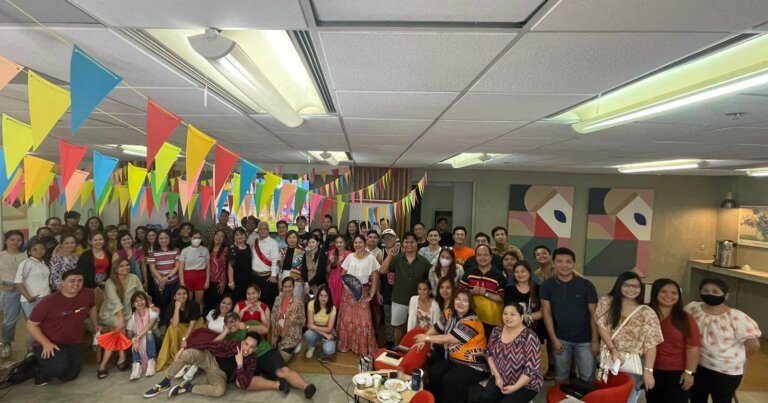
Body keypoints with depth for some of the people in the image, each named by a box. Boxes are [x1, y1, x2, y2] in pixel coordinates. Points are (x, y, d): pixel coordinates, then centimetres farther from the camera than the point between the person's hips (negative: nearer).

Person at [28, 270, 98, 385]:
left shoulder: (88, 294, -10)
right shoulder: (49, 302, -21)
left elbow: (92, 307, 13)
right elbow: (31, 325, -12)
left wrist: (96, 326, 24)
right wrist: (46, 343, -23)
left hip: (74, 343, 5)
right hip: (50, 343, -5)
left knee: (70, 375, 8)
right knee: (60, 367, -31)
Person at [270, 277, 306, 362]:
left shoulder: (298, 301, -16)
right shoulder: (278, 299, -3)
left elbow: (303, 321, -10)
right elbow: (273, 317, 6)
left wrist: (295, 320, -32)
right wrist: (273, 335, -1)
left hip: (291, 335, -5)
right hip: (278, 334, 5)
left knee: (282, 359, -7)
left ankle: (295, 346, 20)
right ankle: (291, 349, 32)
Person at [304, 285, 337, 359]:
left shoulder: (332, 308, -20)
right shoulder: (311, 304, -20)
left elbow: (329, 329, -17)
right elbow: (310, 325, -19)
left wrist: (314, 326, -21)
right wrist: (324, 334, -24)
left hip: (328, 331, -1)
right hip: (315, 331, 1)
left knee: (328, 350, -29)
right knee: (308, 335, -33)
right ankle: (311, 347, 2)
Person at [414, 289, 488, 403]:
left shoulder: (472, 321, -21)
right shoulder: (449, 313, 1)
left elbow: (449, 338, -23)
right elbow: (435, 328, 10)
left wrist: (426, 338, -14)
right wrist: (423, 340, -7)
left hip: (472, 364, -6)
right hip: (452, 358, 7)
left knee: (450, 381, -27)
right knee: (433, 373, -15)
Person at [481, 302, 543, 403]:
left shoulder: (529, 338, -20)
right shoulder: (497, 331, -3)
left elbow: (531, 369, -19)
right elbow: (490, 354, 8)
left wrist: (515, 387, -20)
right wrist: (497, 376, -3)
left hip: (526, 385, -4)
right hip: (501, 378, 4)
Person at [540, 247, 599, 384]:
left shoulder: (586, 285, -9)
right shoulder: (547, 286, -6)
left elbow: (593, 314, -4)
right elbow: (547, 313, -4)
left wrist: (595, 340, -4)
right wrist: (554, 339, -7)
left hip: (585, 339, -1)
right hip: (561, 339, 1)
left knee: (587, 377, 8)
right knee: (560, 376, 14)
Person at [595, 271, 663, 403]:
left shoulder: (647, 312, -5)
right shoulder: (606, 302, 0)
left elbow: (650, 344, -9)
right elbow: (601, 327, -3)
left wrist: (648, 370, -15)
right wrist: (613, 349, -13)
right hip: (608, 361, 2)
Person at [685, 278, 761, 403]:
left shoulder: (736, 317, -18)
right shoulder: (693, 309, -9)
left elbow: (754, 344, -13)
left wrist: (733, 354, -3)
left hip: (726, 371, -3)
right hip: (697, 366, 3)